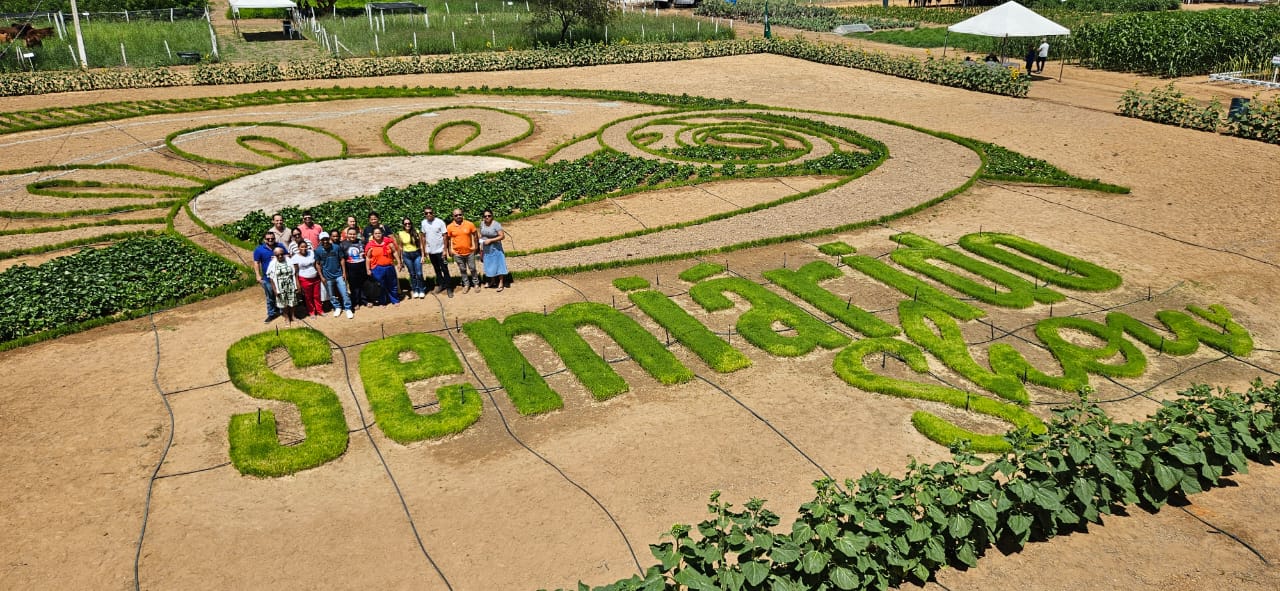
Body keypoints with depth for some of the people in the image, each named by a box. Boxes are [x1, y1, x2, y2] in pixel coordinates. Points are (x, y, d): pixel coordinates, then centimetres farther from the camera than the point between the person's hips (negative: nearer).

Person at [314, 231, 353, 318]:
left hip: (339, 275, -1)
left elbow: (341, 260, 0)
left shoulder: (337, 247, -8)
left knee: (344, 293, -1)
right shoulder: (318, 250, -6)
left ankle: (348, 309, 11)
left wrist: (344, 272, -2)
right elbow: (318, 264, 1)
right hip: (328, 277, 1)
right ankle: (337, 307, 32)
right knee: (332, 295, 13)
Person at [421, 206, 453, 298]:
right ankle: (440, 284, 29)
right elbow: (424, 236, 8)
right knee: (437, 269, 17)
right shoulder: (424, 223, 0)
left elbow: (444, 236, -10)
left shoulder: (440, 222, -13)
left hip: (440, 250, -4)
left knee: (444, 269, -1)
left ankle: (449, 287, 7)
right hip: (430, 251, 4)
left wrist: (445, 250, -13)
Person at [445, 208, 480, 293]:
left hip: (469, 252, -1)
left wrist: (476, 246, 1)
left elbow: (474, 235, 2)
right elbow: (448, 239, 4)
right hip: (457, 253, 1)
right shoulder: (450, 227, -7)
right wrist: (450, 250, 4)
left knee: (472, 269, 10)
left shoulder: (470, 224, -8)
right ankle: (466, 285, 28)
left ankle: (476, 284, 26)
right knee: (462, 270, 13)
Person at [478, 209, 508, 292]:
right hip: (486, 248, 6)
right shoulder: (482, 223, 0)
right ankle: (492, 281, 30)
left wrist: (490, 240, -24)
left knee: (498, 264, 2)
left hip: (495, 248, -5)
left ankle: (500, 283, 11)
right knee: (489, 265, 14)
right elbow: (481, 235, 10)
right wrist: (481, 247, 5)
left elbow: (502, 236, -21)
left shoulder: (496, 225, -18)